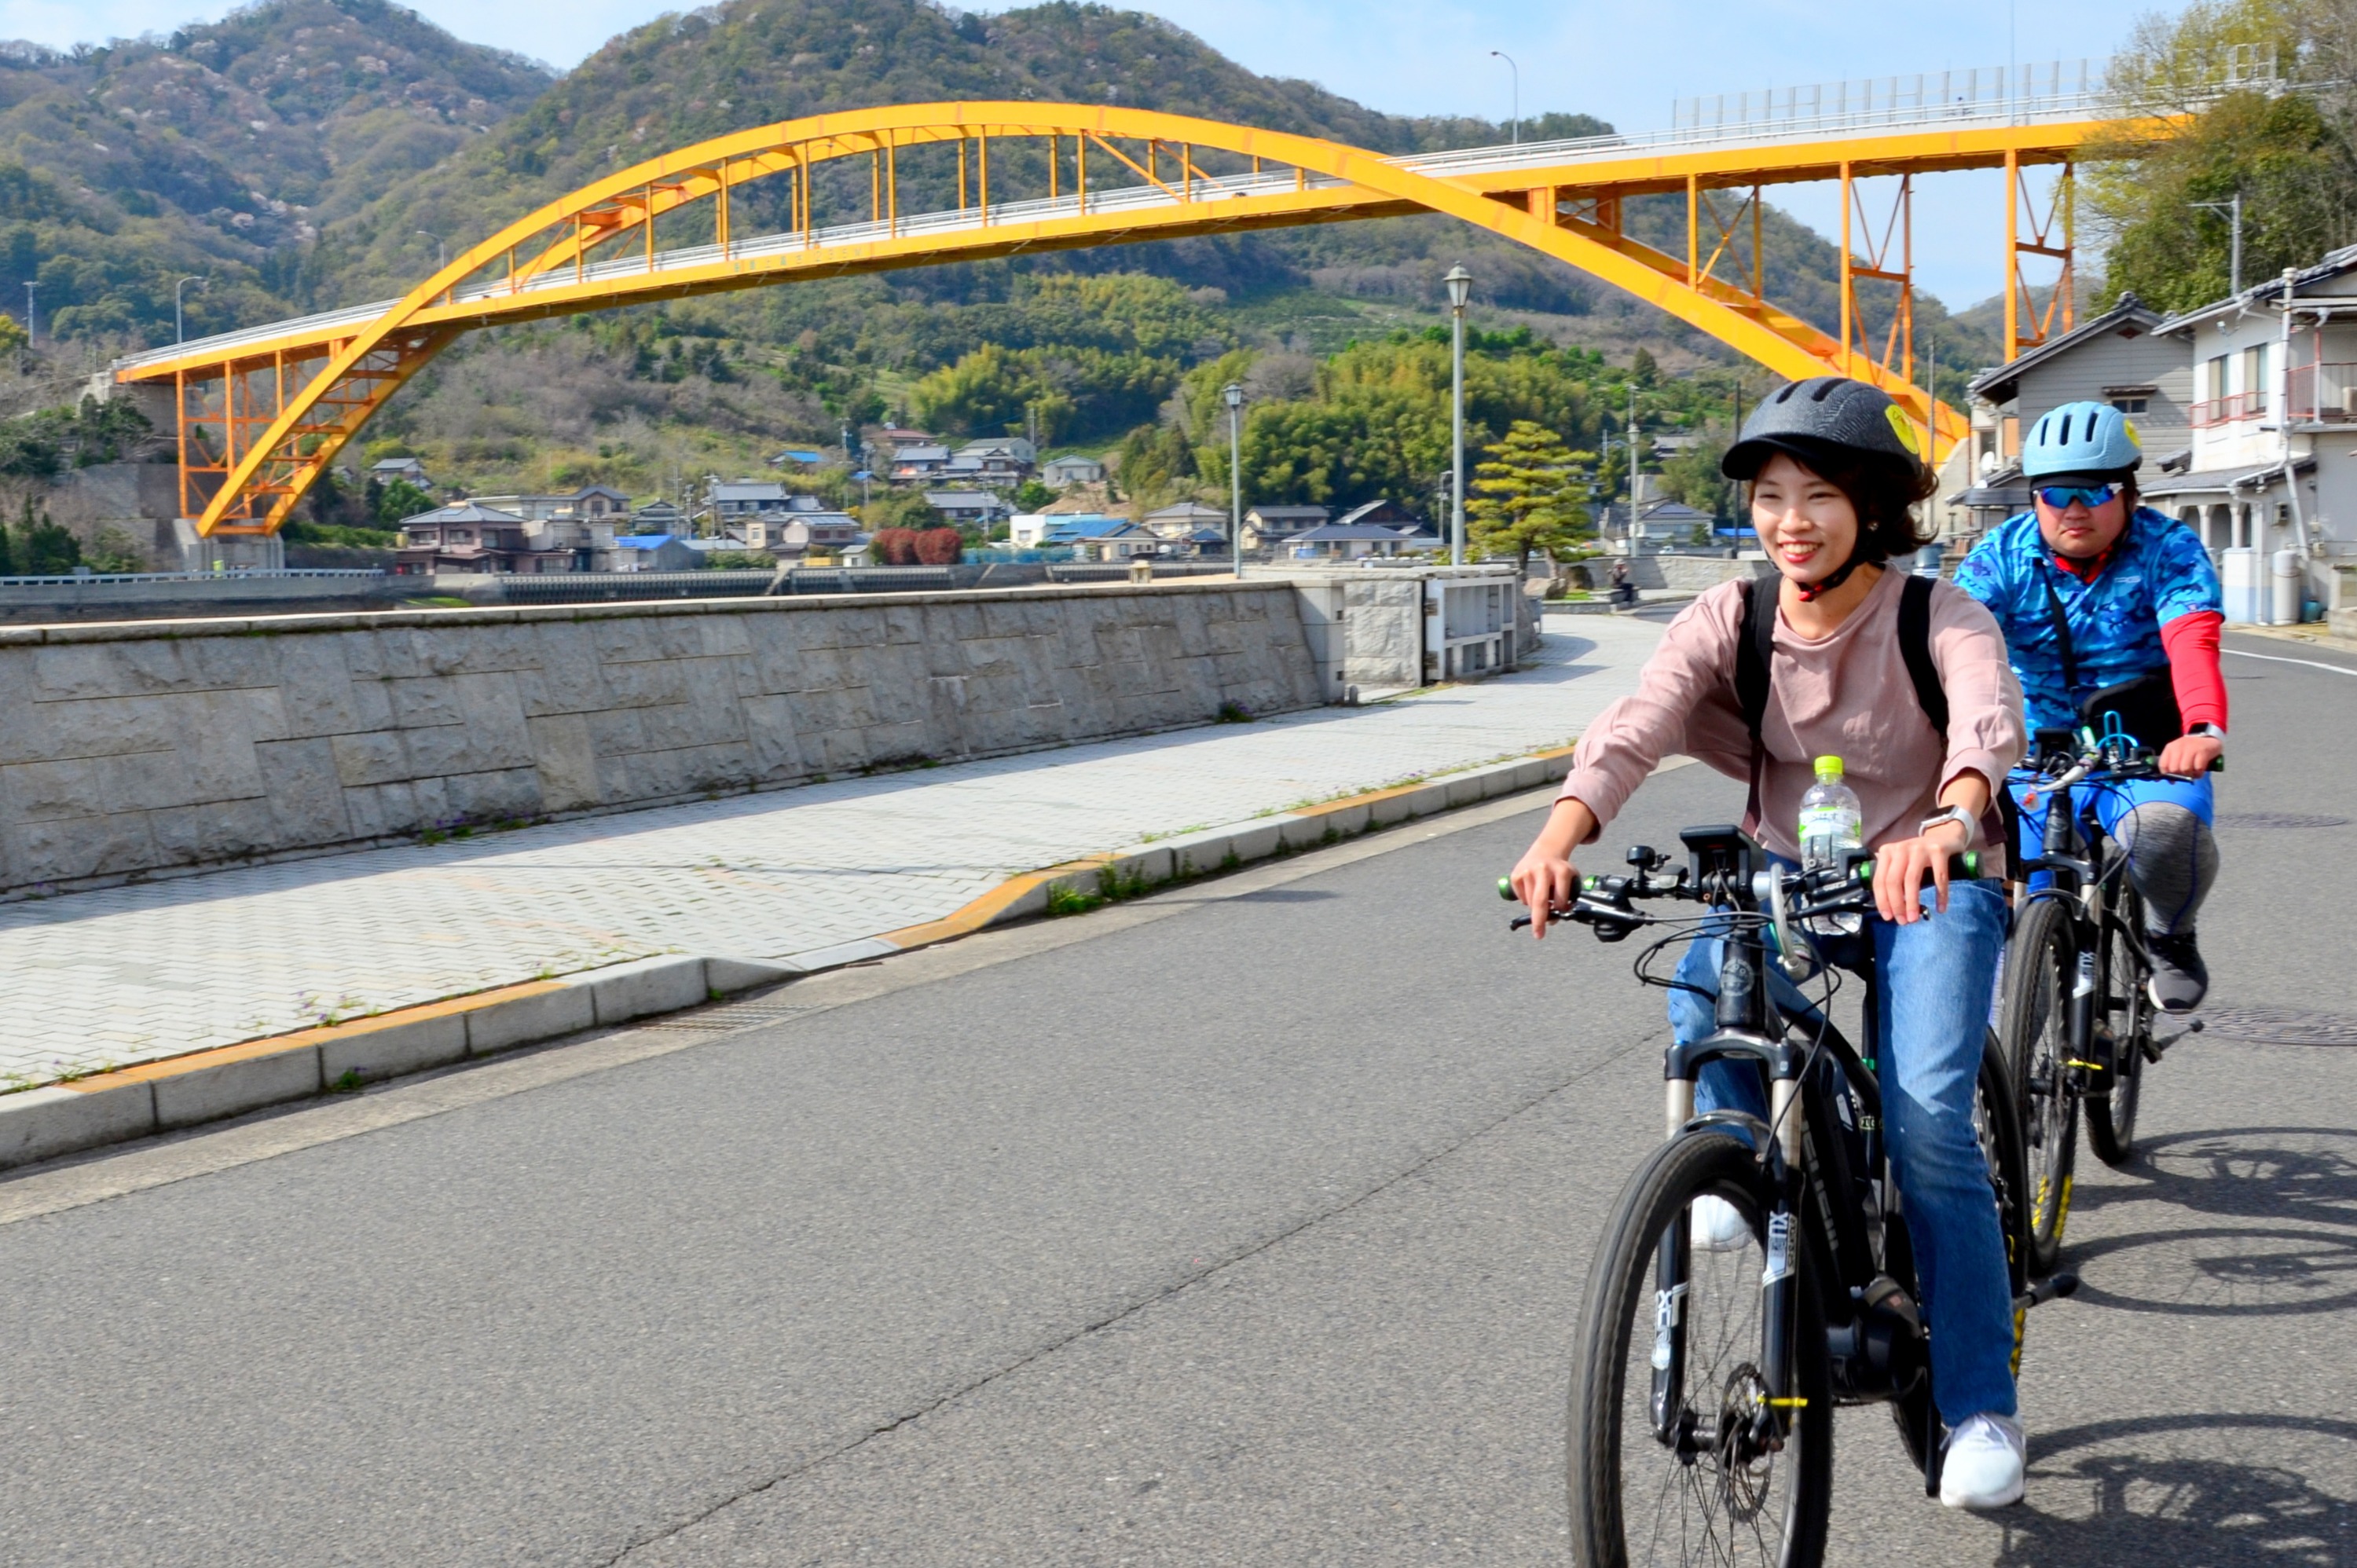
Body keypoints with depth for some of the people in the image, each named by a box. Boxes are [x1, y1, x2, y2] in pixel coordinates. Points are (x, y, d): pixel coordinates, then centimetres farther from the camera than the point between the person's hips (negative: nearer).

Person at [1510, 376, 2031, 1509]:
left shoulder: (1940, 619, -16)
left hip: (1930, 885, -2)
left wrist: (1948, 826, -61)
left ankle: (1979, 1406, -2)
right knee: (1704, 978, -33)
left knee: (1927, 1118, -19)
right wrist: (1560, 836, -45)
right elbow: (1636, 726, -25)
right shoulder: (1729, 620, -9)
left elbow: (1988, 724, -37)